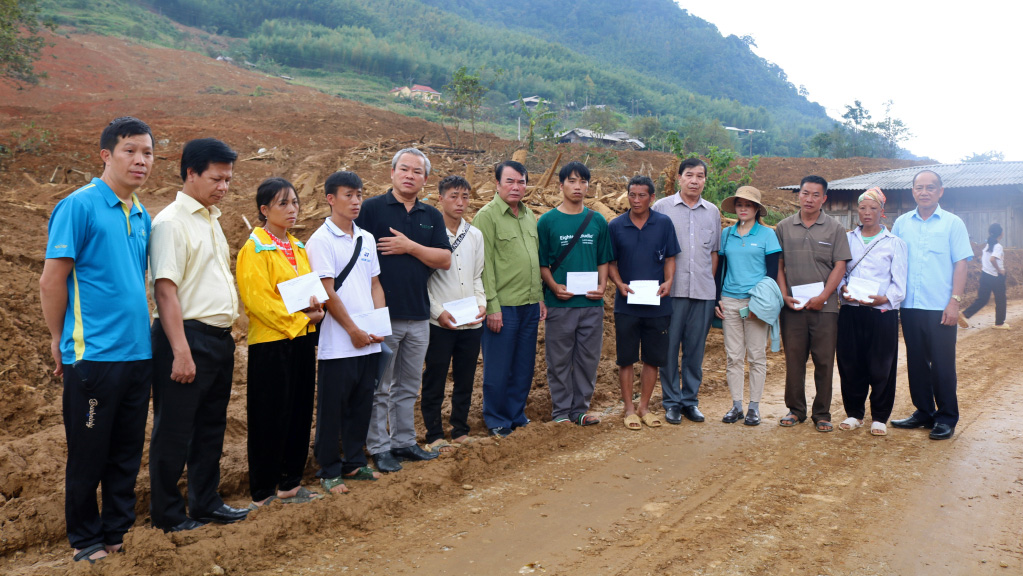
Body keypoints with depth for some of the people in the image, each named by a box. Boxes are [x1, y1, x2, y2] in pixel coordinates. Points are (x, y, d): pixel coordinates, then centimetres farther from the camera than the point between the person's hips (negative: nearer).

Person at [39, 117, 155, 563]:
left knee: (127, 455, 13)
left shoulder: (142, 217, 12)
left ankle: (119, 532, 26)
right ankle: (86, 540, 21)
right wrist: (61, 343, -3)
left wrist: (138, 333, 14)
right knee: (89, 455, 6)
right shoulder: (79, 206, -8)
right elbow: (51, 281, -8)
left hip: (139, 355, 6)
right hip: (93, 356, -6)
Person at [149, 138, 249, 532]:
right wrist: (181, 351, -22)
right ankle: (167, 513, 16)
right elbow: (165, 289, -18)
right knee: (175, 431, 3)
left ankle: (207, 503, 28)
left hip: (219, 337, 9)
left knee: (212, 426, 16)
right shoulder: (171, 222, -12)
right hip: (188, 336, -8)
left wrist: (227, 337, 15)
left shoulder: (212, 220, 15)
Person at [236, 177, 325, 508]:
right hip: (270, 342, -7)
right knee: (270, 419, -1)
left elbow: (311, 288, 19)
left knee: (300, 413, 11)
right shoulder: (255, 248, -9)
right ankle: (262, 493, 10)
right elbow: (258, 299, -16)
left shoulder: (297, 247, 14)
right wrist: (299, 319, -15)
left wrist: (316, 309, -3)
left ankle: (290, 483, 23)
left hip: (302, 339, 7)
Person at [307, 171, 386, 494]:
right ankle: (329, 470, 15)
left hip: (370, 341, 6)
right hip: (338, 343, -6)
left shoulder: (366, 239, 12)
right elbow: (328, 292, -11)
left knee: (362, 404, 13)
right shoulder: (321, 240, -7)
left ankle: (354, 463, 26)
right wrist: (354, 331, -10)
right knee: (332, 408, 3)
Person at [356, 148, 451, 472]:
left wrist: (410, 246, -11)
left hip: (418, 316, 5)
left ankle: (404, 441, 27)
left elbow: (445, 260, 2)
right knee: (379, 387, 4)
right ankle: (379, 448, 14)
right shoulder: (371, 209, -3)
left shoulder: (432, 216, 11)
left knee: (409, 386, 15)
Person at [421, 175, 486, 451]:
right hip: (439, 322, -5)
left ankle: (460, 430, 25)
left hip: (471, 323, 5)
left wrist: (481, 304, -1)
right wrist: (438, 311, -13)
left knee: (465, 380, 12)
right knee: (434, 381, 3)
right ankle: (434, 435, 14)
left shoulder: (475, 235, 10)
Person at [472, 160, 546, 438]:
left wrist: (540, 297, 14)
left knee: (525, 366, 13)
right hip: (503, 307, -6)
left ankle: (517, 414, 27)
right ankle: (496, 419, 18)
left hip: (529, 305, 6)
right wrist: (492, 306, -15)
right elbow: (484, 265, -11)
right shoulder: (487, 215, -7)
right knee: (498, 368, 4)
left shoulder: (529, 216, 14)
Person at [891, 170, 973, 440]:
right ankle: (924, 412, 22)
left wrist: (955, 301, -10)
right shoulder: (901, 223, 9)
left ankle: (947, 418, 12)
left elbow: (960, 264, -2)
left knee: (942, 365, 1)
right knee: (916, 362, 10)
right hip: (910, 307, 3)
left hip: (940, 308, -3)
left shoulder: (953, 223, 1)